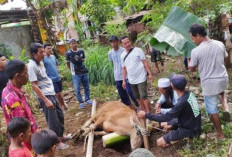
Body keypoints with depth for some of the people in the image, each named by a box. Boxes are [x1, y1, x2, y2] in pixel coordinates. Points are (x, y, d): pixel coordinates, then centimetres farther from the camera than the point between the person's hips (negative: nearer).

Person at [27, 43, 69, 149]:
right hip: (45, 96, -9)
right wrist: (46, 100, -21)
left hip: (52, 93, 9)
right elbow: (34, 85, -20)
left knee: (60, 115, 18)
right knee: (53, 120, 1)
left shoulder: (41, 62, 7)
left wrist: (51, 93, 18)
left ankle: (61, 136, 35)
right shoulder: (31, 66, -19)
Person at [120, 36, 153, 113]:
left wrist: (150, 74, -10)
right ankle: (144, 111, 28)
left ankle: (148, 112, 3)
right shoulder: (122, 55, 6)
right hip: (131, 80, 5)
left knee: (143, 96, -8)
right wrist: (124, 81, 9)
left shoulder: (138, 50, -6)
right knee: (138, 97, 13)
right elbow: (124, 68, 12)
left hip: (141, 78, -5)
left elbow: (145, 62, -5)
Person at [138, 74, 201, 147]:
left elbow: (165, 117, -26)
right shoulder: (189, 94, -5)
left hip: (189, 130, -8)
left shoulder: (182, 102, -32)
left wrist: (146, 115, -19)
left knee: (159, 142, -6)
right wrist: (173, 125, 8)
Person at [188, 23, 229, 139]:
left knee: (213, 110, 12)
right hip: (223, 79, 5)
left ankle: (220, 134, 23)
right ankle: (225, 107, 15)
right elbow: (225, 59, 13)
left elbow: (192, 69, -6)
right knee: (220, 91, 40)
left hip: (209, 83, -5)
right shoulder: (220, 44, -4)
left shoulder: (196, 51, -19)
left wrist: (188, 60, 11)